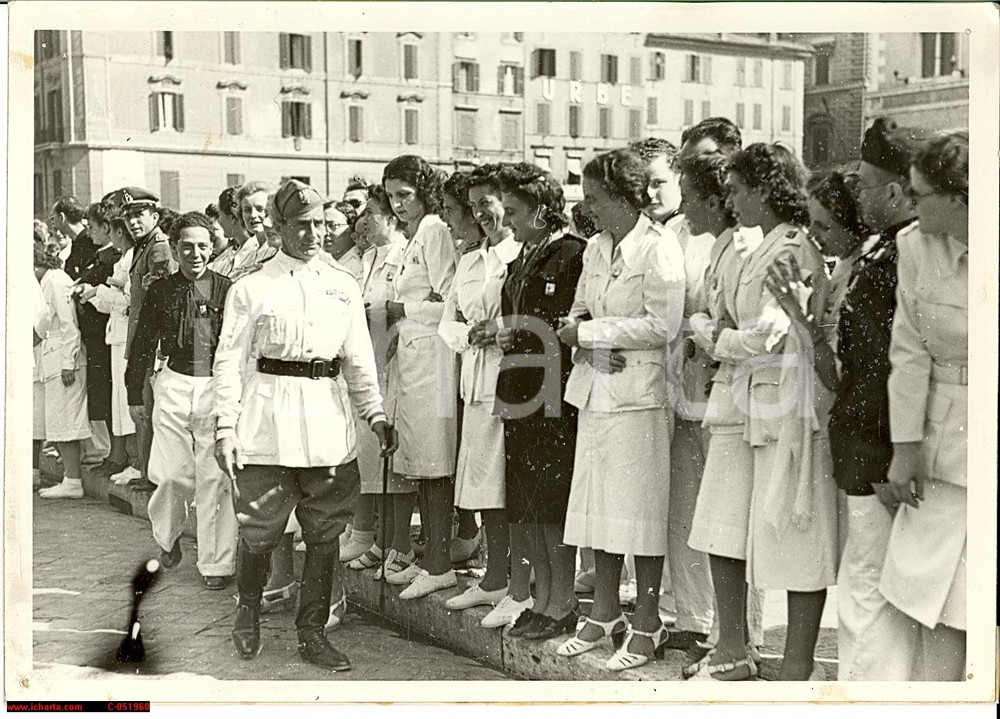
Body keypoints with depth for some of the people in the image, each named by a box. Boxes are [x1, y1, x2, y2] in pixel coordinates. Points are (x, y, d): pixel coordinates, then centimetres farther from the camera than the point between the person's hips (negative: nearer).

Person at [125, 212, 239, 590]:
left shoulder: (226, 290, -1)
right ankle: (167, 536, 34)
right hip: (174, 385, 2)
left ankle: (216, 563, 10)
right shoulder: (160, 291, 5)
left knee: (215, 479, -1)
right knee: (173, 475, 3)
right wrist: (134, 394, 11)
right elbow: (143, 345, 11)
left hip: (217, 386, -1)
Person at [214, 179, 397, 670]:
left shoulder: (343, 287, 12)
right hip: (268, 422, -3)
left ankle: (312, 633, 17)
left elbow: (359, 359, 13)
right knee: (260, 532, 1)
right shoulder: (252, 289, 2)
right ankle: (248, 611, 28)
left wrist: (375, 413, 2)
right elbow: (230, 361, 0)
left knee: (325, 533, 5)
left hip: (328, 423, 4)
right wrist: (225, 427, -7)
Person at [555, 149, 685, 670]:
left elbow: (663, 325, -17)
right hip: (595, 388, 7)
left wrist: (590, 333, -13)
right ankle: (605, 613, 23)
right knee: (598, 504, 10)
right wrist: (581, 340, -4)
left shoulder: (659, 247, -10)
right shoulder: (595, 248, 13)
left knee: (639, 507, 0)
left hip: (638, 392, -7)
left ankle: (647, 624, 11)